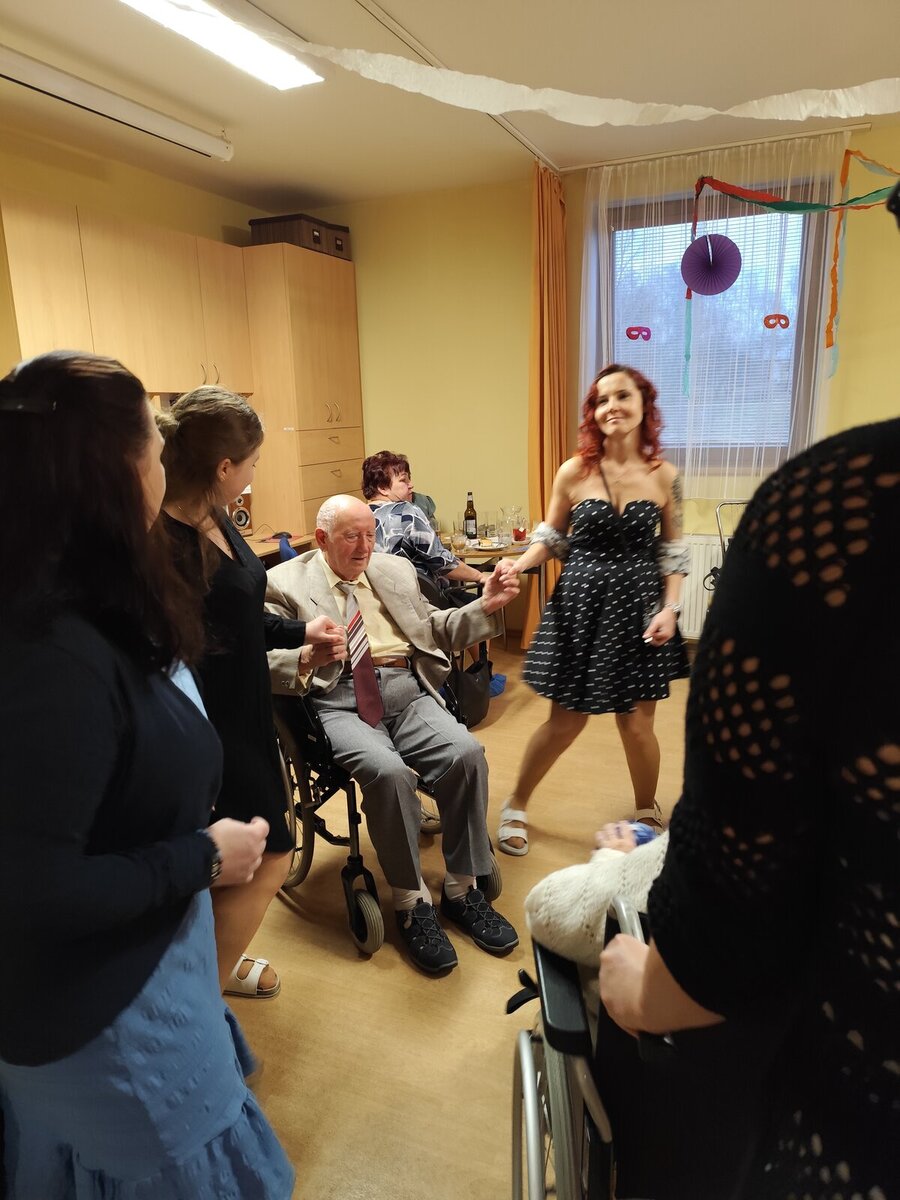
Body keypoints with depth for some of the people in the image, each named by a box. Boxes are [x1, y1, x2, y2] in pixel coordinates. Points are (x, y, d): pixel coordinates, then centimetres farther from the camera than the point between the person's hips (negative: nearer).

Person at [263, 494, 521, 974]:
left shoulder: (395, 570, 19)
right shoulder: (285, 582, 6)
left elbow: (434, 631, 21)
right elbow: (264, 659, -1)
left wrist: (484, 606, 6)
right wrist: (305, 658, -22)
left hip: (406, 690, 4)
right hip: (337, 699, -4)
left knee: (466, 753, -23)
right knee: (387, 770, -32)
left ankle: (462, 889, -2)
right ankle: (411, 902, -8)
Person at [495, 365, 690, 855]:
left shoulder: (664, 475, -1)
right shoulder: (574, 472, -4)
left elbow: (673, 551, 4)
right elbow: (552, 538, 4)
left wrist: (670, 608, -7)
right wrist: (520, 563, -15)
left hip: (639, 608, 1)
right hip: (581, 605, -1)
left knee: (637, 725, 7)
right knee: (565, 722, 5)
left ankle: (647, 813, 35)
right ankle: (516, 806, 29)